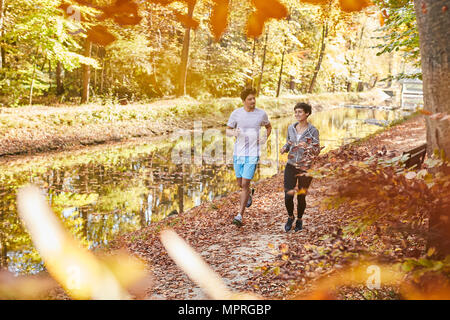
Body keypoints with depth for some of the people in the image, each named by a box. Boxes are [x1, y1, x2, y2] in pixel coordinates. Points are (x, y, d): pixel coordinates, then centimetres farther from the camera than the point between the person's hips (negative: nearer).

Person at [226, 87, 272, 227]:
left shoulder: (261, 113, -2)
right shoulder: (236, 113, -3)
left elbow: (269, 127, 18)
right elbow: (227, 131, 4)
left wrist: (265, 138, -1)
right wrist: (234, 133, -20)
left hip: (253, 154, -2)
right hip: (238, 153, 2)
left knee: (245, 184, -9)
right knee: (240, 184, 15)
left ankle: (240, 216, -3)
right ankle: (249, 194, 51)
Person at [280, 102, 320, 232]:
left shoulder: (313, 131, -8)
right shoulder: (291, 128, 3)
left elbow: (317, 151, -8)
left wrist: (307, 146, -28)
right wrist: (284, 148, -7)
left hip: (306, 168, -2)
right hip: (291, 166, 2)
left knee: (301, 197, 6)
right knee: (288, 196, -5)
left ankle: (299, 220, 33)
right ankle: (290, 217, 25)